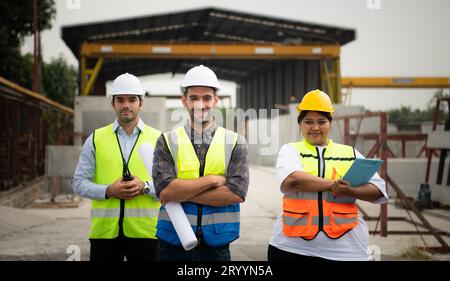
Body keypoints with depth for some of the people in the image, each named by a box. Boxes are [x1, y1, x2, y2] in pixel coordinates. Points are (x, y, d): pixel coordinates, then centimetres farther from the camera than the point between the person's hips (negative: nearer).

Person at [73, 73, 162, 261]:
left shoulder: (158, 139, 7)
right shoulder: (96, 139, 9)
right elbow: (79, 183, 5)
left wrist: (144, 187, -15)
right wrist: (108, 191, -11)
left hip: (145, 231, 0)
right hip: (104, 231, 1)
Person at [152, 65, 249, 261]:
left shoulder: (235, 142, 2)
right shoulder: (167, 142, 2)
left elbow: (236, 193, -12)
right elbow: (164, 191, -13)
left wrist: (181, 193, -13)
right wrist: (213, 180, -14)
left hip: (216, 247, 0)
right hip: (172, 246, 0)